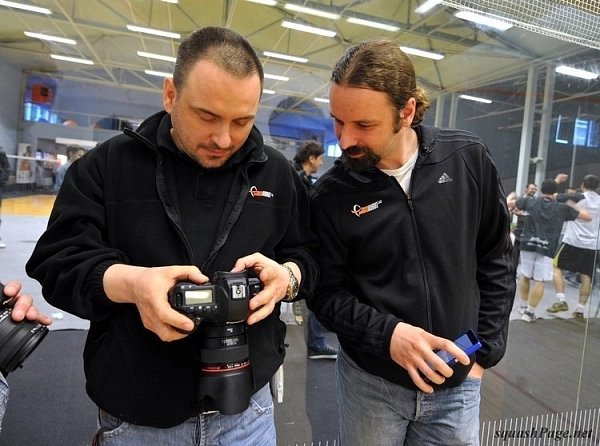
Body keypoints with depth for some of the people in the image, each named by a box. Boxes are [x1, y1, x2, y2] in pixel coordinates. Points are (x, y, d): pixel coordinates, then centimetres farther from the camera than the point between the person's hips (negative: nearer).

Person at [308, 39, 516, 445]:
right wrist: (387, 334, -22)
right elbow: (325, 291, -7)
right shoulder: (331, 194, -12)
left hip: (457, 383, 1)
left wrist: (486, 350, -1)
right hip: (369, 381, -1)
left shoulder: (469, 160, -9)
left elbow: (497, 260, 0)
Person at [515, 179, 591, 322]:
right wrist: (573, 207, 24)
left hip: (528, 244, 2)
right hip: (546, 248, -2)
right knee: (540, 281, 3)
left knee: (525, 275, 18)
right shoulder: (562, 208, 5)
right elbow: (588, 217, 11)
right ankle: (530, 312, 4)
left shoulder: (530, 201, 6)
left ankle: (523, 306, 27)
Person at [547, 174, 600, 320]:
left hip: (573, 241, -4)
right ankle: (580, 310, 9)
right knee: (586, 276, 7)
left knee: (557, 267, 7)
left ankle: (561, 301, -5)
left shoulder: (577, 197, -6)